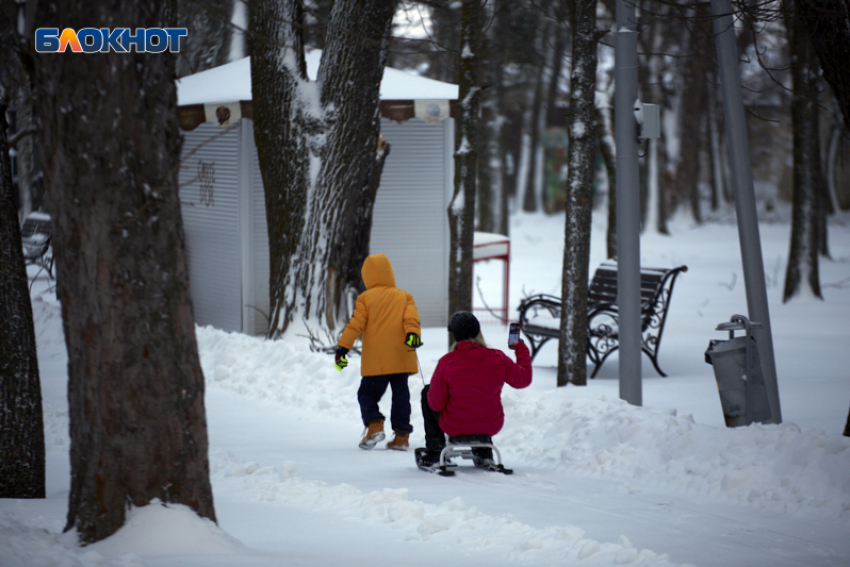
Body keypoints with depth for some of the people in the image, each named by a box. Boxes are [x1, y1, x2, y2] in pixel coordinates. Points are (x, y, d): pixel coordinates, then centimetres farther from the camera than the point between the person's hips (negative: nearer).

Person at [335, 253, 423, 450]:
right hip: (402, 359, 3)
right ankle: (402, 435, 4)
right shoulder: (404, 296, 11)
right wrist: (412, 334, -20)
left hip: (376, 362, -3)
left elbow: (355, 325, -5)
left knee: (367, 393, 7)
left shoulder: (366, 298, 2)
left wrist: (342, 347, -5)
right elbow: (411, 318, -6)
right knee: (400, 395, 9)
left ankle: (374, 425, -15)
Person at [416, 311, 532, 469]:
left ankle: (433, 453, 26)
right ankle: (484, 453, 37)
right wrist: (521, 349, 17)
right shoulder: (498, 358, -15)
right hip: (491, 426, 3)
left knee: (427, 392, 23)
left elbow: (435, 403, -13)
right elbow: (524, 379, 3)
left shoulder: (447, 363, -21)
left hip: (454, 428, -3)